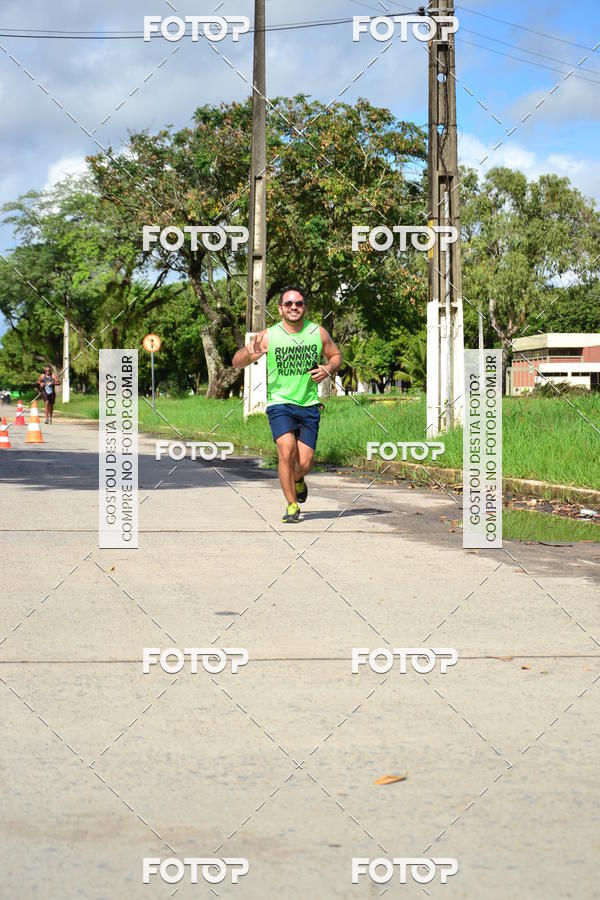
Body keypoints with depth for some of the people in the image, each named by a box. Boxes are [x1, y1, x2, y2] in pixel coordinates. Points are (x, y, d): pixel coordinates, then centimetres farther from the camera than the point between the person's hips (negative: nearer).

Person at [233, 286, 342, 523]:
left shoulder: (318, 333, 1)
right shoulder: (269, 336, -6)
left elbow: (336, 356, 18)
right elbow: (236, 363, -5)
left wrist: (328, 369, -5)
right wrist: (250, 353, -28)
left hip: (309, 405, 2)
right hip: (279, 403, -2)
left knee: (304, 463, -2)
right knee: (286, 451, -23)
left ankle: (297, 480, 37)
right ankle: (291, 506, -8)